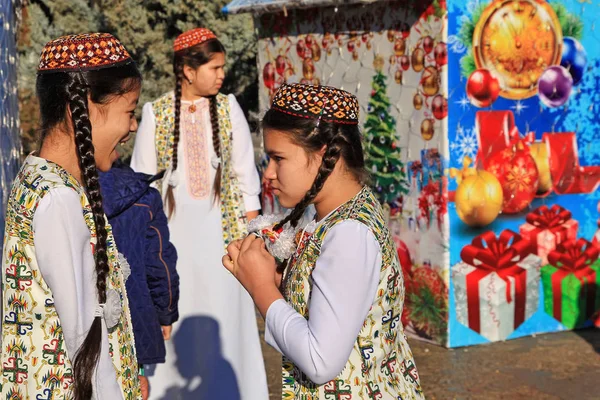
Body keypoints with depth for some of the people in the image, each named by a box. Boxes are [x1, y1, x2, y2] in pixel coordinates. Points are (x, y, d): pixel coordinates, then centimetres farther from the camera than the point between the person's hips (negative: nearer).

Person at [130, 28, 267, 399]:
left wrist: (251, 225, 1)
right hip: (174, 223, 0)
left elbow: (245, 169, 3)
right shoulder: (156, 113, -3)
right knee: (177, 311, 6)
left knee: (226, 309, 3)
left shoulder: (228, 107, 0)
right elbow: (143, 177, 2)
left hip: (221, 223, 1)